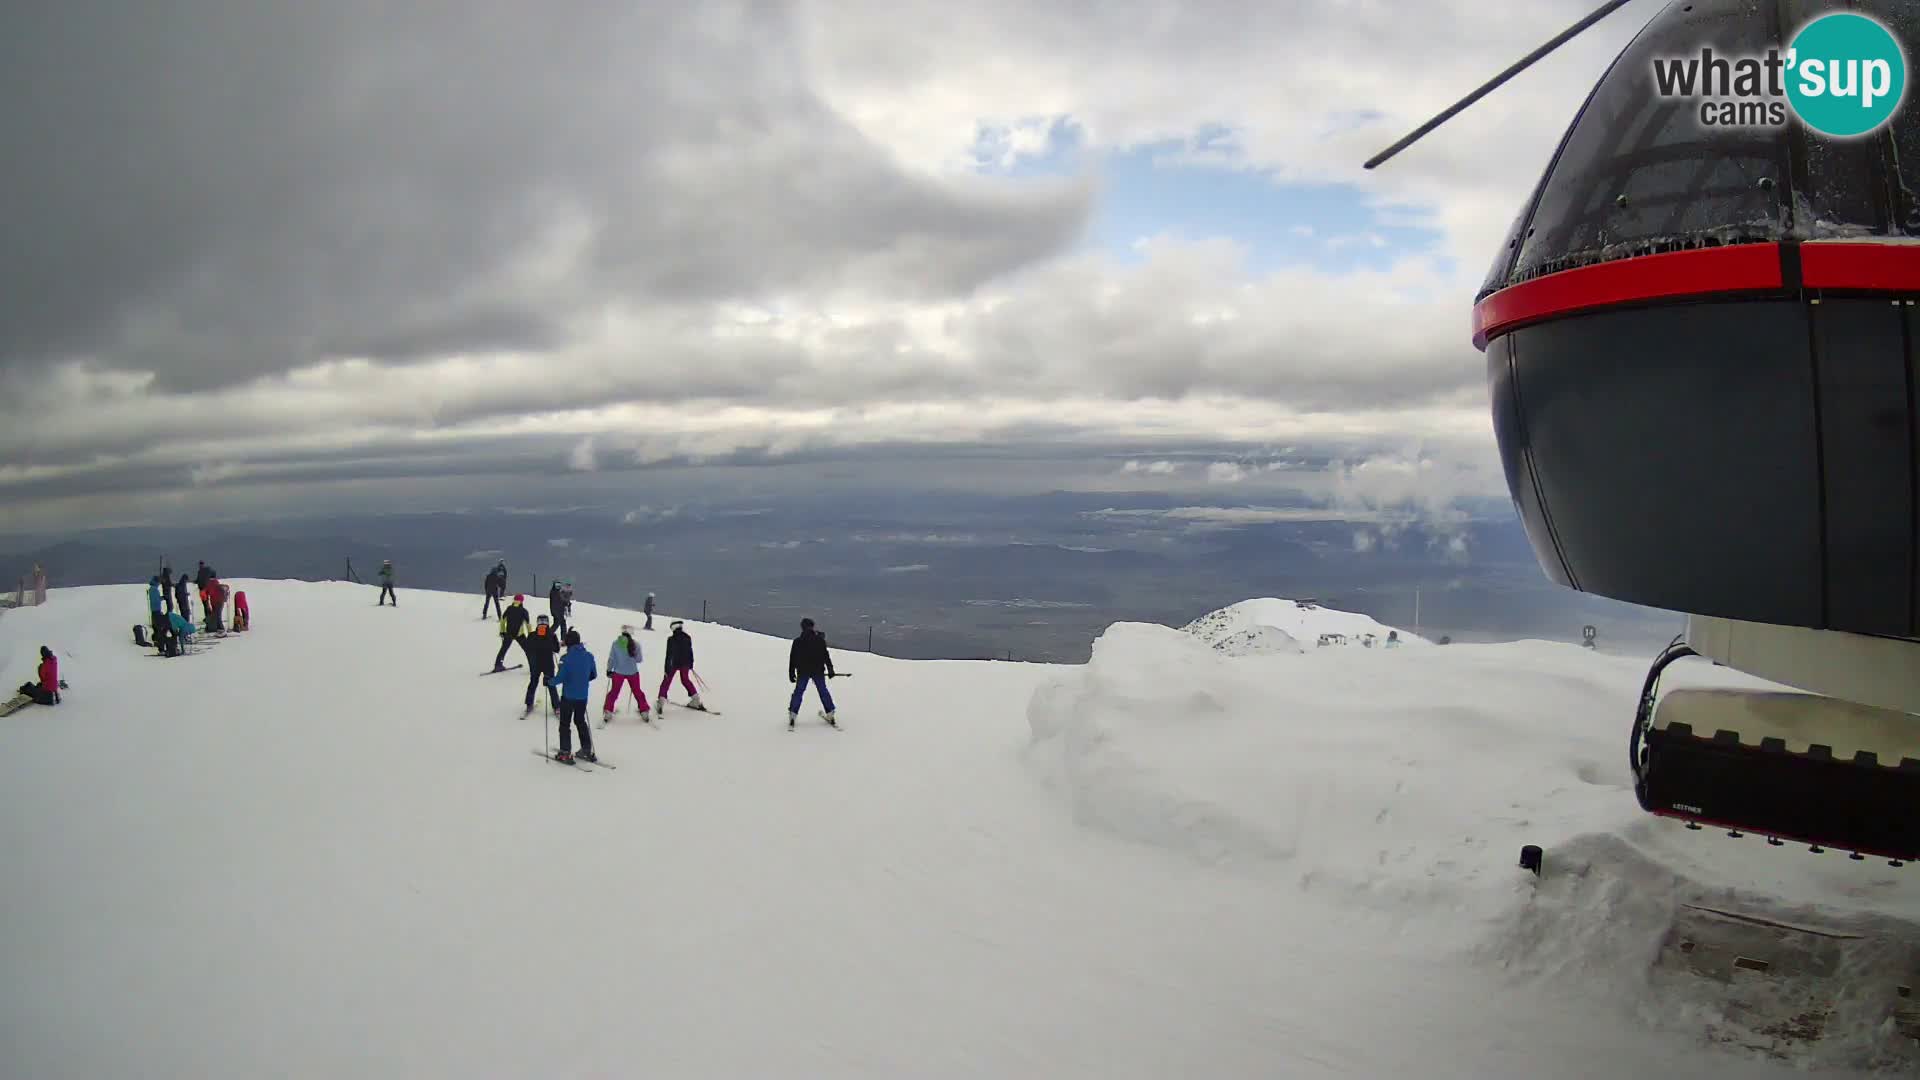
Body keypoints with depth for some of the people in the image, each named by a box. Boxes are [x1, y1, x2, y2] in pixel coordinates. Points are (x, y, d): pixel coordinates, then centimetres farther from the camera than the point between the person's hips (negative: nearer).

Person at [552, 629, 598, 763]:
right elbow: (594, 675, 9)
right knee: (580, 721, 20)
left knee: (564, 723, 7)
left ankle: (565, 753, 5)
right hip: (583, 696, 5)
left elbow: (560, 678, -19)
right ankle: (587, 751, 20)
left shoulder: (566, 658, -18)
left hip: (568, 696, -5)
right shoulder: (589, 656, -1)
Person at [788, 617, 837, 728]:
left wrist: (791, 674, 8)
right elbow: (826, 656, -1)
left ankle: (792, 714, 2)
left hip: (802, 672, 0)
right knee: (823, 691, 9)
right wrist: (830, 669, 6)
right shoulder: (819, 640, -4)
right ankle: (830, 714, 10)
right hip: (818, 671, 0)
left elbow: (792, 659, 1)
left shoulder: (797, 641, -2)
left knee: (798, 692, 8)